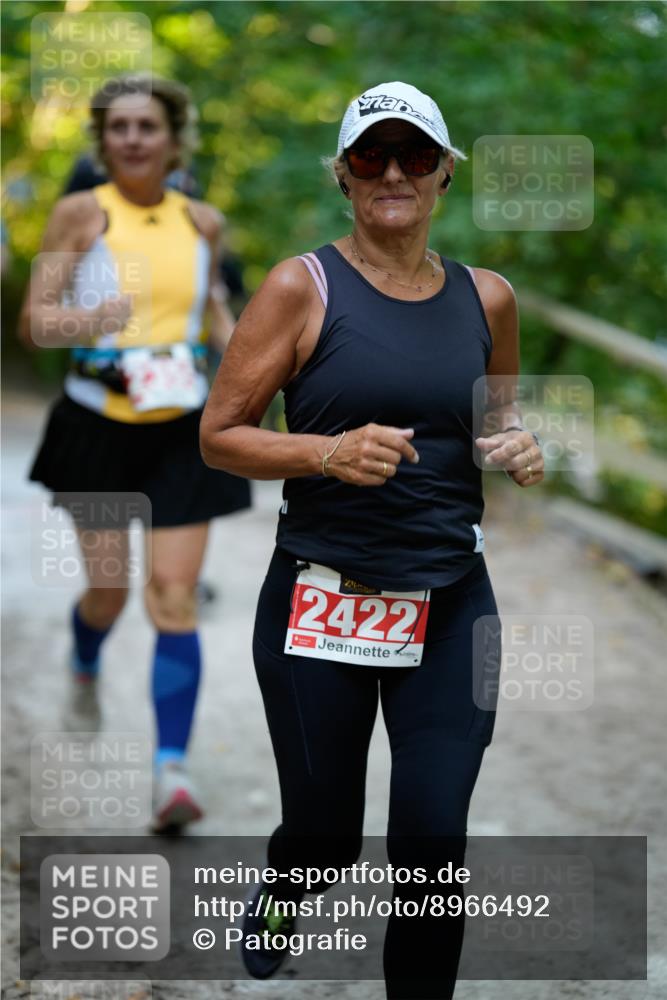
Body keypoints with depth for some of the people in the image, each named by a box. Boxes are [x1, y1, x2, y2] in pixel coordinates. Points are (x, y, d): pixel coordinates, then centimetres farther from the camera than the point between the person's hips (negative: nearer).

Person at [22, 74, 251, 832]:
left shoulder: (201, 223, 6)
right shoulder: (81, 214, -5)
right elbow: (34, 320, -8)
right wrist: (91, 319, -28)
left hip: (182, 429, 2)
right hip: (99, 425, -2)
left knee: (174, 596, -5)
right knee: (108, 590, 8)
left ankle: (171, 769, -5)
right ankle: (84, 667, 46)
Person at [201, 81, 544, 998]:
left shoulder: (487, 297, 7)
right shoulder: (303, 287, -5)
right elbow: (218, 435, -4)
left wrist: (519, 449, 0)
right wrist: (330, 451, -19)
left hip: (452, 605, 3)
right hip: (321, 602, -2)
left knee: (434, 840, -4)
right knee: (325, 833, 10)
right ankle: (282, 893, 47)